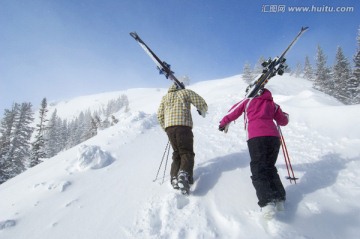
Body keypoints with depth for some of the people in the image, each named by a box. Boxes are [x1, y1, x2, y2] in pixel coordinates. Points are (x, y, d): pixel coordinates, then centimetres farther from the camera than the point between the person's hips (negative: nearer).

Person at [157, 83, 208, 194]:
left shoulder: (165, 97, 25)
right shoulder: (186, 92, 14)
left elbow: (160, 115, 17)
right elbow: (202, 104, 8)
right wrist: (203, 113, 29)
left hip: (169, 127, 4)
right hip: (183, 125, -4)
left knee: (177, 153, 14)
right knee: (187, 152, -2)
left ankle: (174, 177, -3)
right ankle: (184, 174, -29)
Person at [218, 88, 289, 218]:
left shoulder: (248, 101, 19)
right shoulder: (273, 104, 26)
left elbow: (233, 112, 21)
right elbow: (284, 121, 31)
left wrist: (223, 123, 38)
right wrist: (285, 115, 54)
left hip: (256, 137, -4)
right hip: (274, 137, 4)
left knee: (258, 169, -6)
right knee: (270, 167, 18)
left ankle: (267, 202, -23)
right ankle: (279, 198, 9)